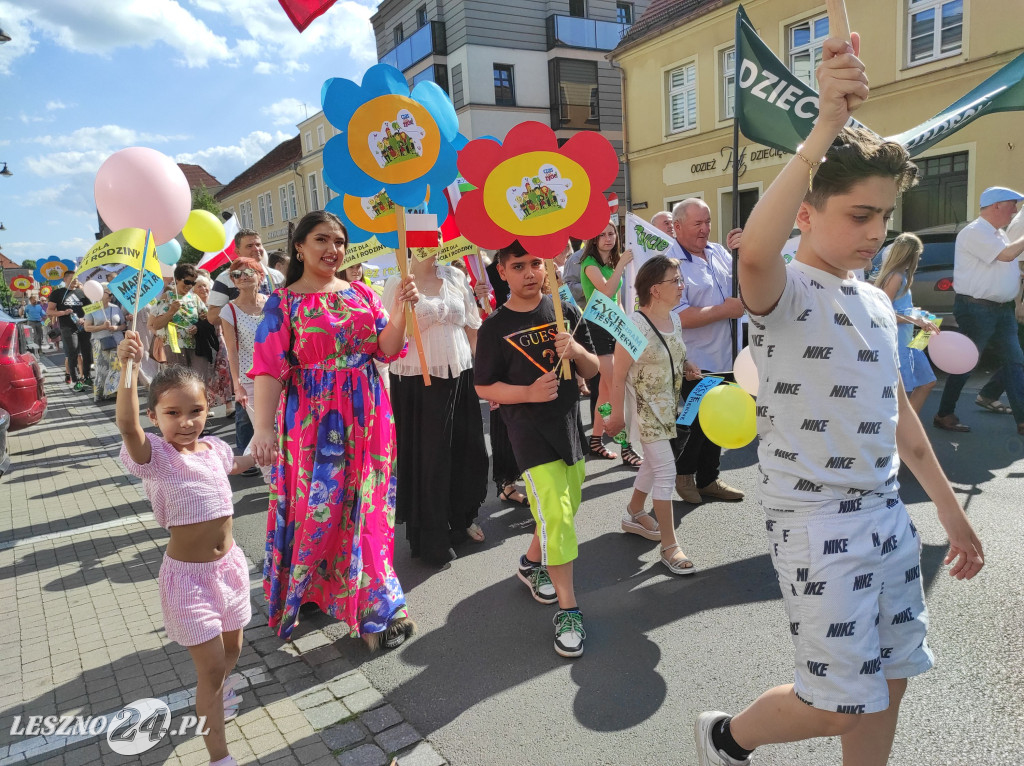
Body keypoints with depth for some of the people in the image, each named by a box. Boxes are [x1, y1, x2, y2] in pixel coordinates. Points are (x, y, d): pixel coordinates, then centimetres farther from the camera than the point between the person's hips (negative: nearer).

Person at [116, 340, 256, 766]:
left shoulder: (214, 448, -1)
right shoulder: (155, 456, -18)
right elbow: (126, 425, -41)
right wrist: (130, 370, -52)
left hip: (228, 564, 6)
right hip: (188, 574, -6)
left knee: (232, 648, 24)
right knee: (211, 665, -1)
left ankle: (217, 692, 56)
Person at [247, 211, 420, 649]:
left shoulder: (361, 294, 9)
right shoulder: (283, 302, -3)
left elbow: (386, 350, 3)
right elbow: (268, 368, -12)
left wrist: (400, 308, -12)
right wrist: (262, 427, -23)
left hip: (366, 417, 4)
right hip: (314, 420, -4)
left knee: (364, 506, 11)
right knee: (316, 508, 2)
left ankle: (371, 604, 28)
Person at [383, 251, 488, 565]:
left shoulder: (455, 277, 8)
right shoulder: (397, 285, -1)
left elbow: (473, 328, 10)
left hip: (459, 377, 3)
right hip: (416, 382, -3)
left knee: (465, 450, 10)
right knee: (426, 456, 3)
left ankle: (462, 518, 33)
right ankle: (432, 537, 18)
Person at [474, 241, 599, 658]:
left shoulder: (565, 312, 4)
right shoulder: (495, 327, -6)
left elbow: (593, 371, 8)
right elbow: (484, 387, -3)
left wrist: (578, 350, -14)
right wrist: (528, 392, -19)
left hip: (570, 424, 5)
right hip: (530, 432, -5)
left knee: (566, 510, 17)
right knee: (555, 515, -11)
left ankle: (531, 562, 44)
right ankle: (567, 608, 2)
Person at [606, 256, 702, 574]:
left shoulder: (674, 318, 3)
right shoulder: (634, 325, -21)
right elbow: (619, 375, -18)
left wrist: (686, 367, -1)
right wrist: (617, 415, -15)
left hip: (669, 406, 8)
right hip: (645, 408, -8)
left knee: (653, 463, 20)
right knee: (666, 470, -8)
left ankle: (634, 515, 42)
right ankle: (669, 546, 1)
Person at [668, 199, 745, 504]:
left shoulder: (718, 252, 7)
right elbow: (679, 317, -25)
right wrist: (725, 310, -19)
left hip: (723, 357, 7)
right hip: (693, 363, -7)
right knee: (694, 422, 6)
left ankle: (709, 478, 34)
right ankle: (683, 475, 30)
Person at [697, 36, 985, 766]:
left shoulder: (878, 302, 10)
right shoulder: (785, 290, -14)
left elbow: (898, 412, 17)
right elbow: (755, 251, -40)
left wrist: (950, 507, 19)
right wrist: (827, 125, -40)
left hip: (888, 511, 8)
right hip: (816, 520, -8)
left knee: (889, 683, 17)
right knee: (845, 704, 1)